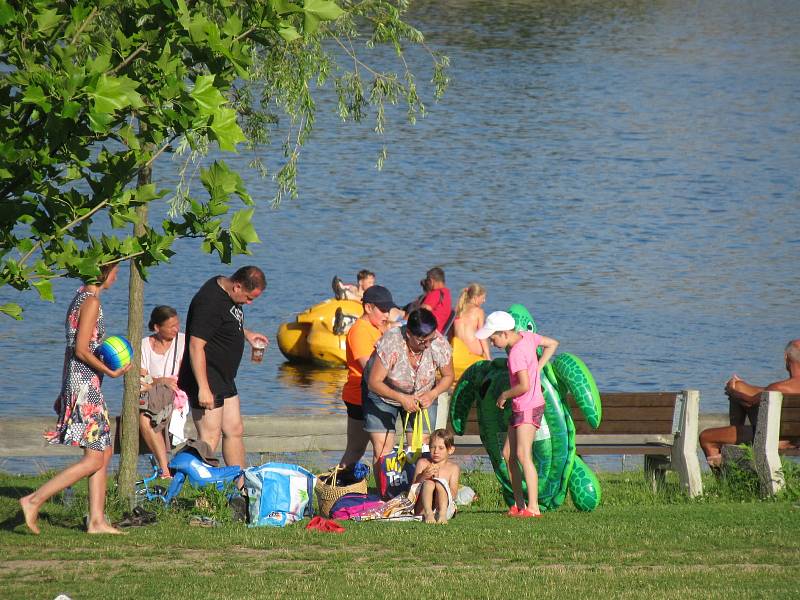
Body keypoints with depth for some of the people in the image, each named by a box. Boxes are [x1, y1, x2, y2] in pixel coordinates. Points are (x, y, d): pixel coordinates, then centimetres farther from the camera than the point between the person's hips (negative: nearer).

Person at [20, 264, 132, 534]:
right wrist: (111, 372, -14)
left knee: (105, 452, 11)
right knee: (94, 459, -9)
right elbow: (81, 350, -19)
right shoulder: (92, 301, -13)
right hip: (86, 384, -10)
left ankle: (96, 520, 9)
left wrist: (64, 391, 21)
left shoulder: (81, 298, 15)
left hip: (79, 385, 10)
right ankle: (34, 501, -13)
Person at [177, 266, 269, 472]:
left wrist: (246, 333, 17)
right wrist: (203, 388, -28)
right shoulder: (210, 301, -24)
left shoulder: (229, 294, 8)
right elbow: (196, 345, -26)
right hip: (206, 380, -10)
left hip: (224, 379, 10)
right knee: (210, 438, -9)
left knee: (234, 432, 14)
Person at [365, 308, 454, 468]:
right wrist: (402, 398, -38)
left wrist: (432, 394, -26)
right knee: (382, 450, -10)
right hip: (383, 393, -2)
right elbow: (374, 382, -27)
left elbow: (448, 376, -6)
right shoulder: (390, 343, -34)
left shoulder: (440, 344, -24)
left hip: (422, 396, 2)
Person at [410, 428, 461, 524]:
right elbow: (413, 488, 6)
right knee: (428, 483, -27)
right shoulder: (423, 463, 14)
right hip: (421, 508, 1)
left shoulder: (453, 468, 11)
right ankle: (428, 514, -52)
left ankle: (442, 515, -50)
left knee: (440, 484, -27)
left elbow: (453, 495, -1)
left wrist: (438, 479, -13)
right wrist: (423, 477, -14)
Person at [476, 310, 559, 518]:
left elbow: (524, 386, -28)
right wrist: (536, 369, 12)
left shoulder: (516, 354, -22)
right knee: (508, 455, 12)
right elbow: (552, 343, 18)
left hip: (529, 407, -10)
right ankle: (519, 504, 16)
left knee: (523, 455, -16)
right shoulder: (526, 336, 5)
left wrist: (504, 395, -10)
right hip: (519, 408, 10)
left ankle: (533, 507, -22)